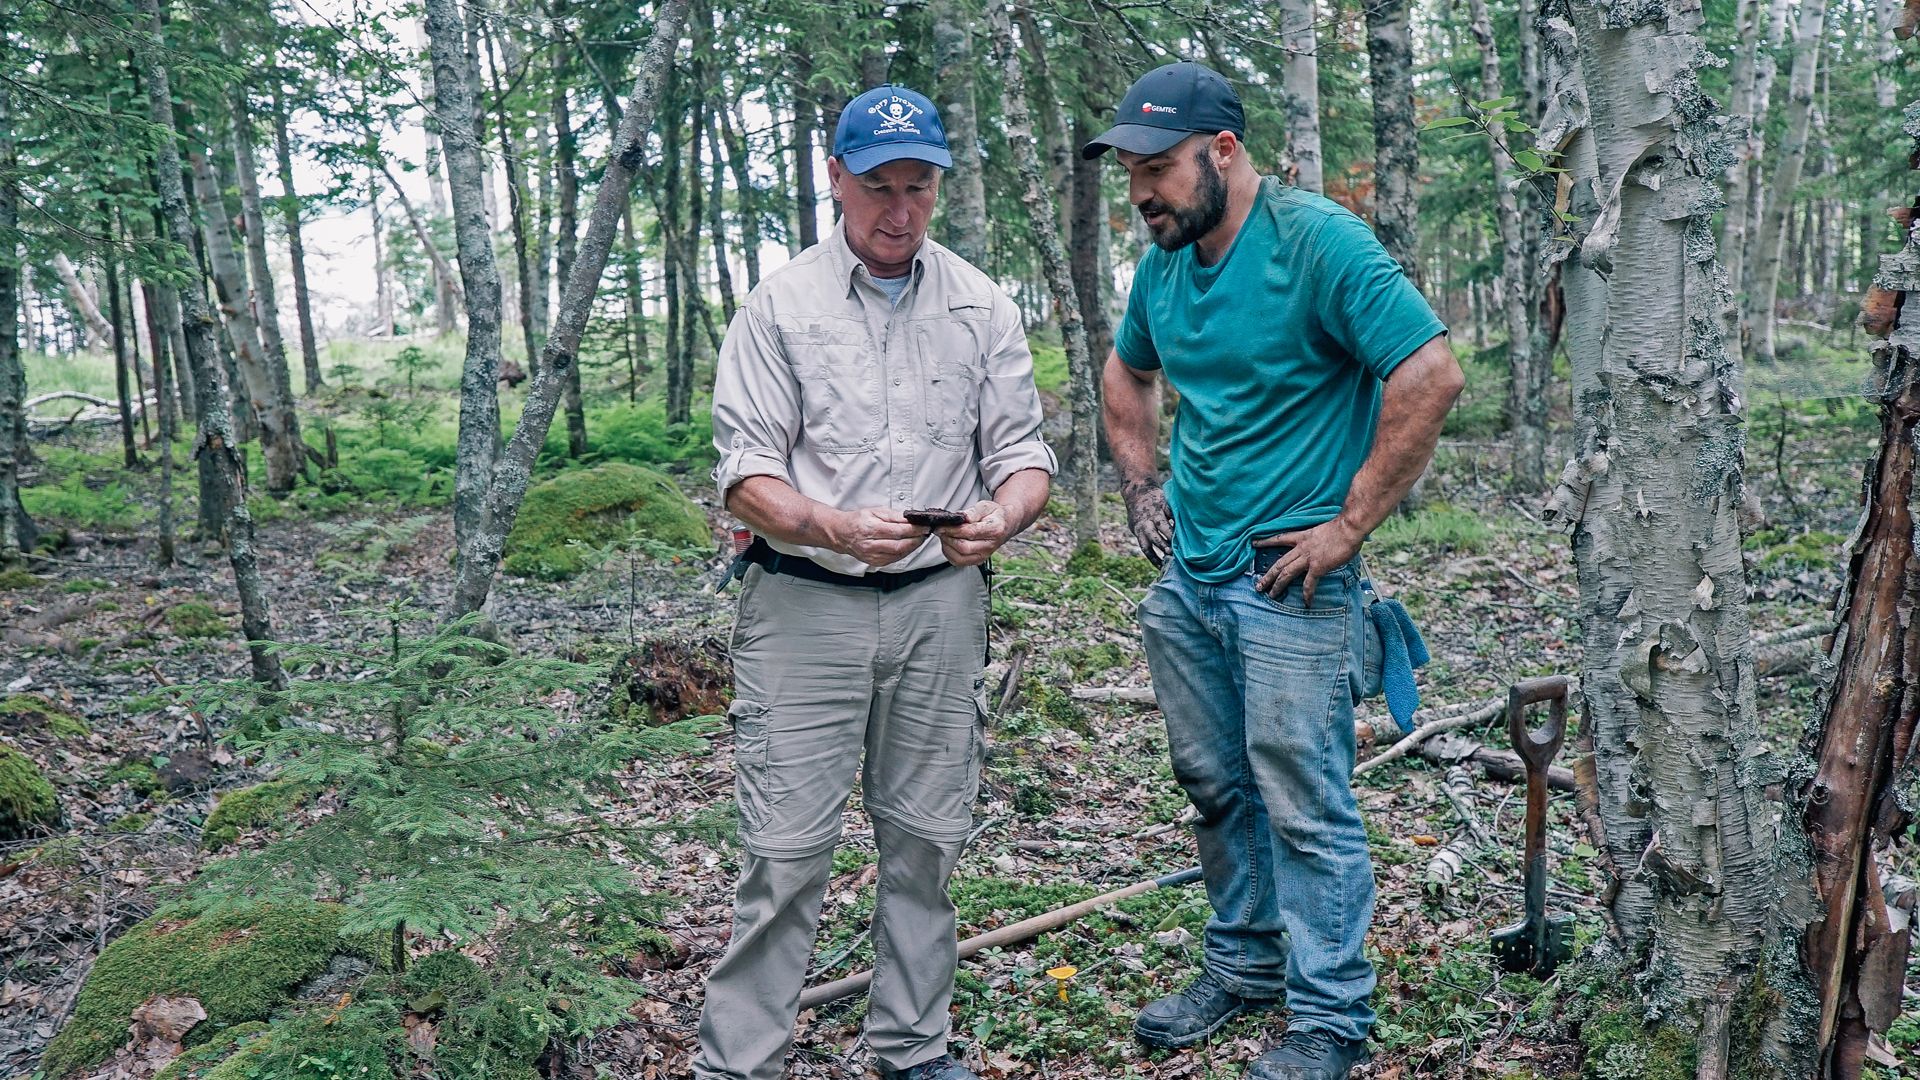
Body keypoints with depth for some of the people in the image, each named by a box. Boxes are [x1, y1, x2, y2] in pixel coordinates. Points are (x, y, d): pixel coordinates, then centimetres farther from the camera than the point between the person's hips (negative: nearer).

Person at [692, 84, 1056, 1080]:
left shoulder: (982, 306, 8)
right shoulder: (779, 305, 0)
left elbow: (1021, 452, 8)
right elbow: (746, 471, -5)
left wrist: (1000, 518, -16)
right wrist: (832, 528, -25)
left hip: (941, 600, 3)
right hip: (805, 600, -3)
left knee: (926, 839, 10)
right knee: (786, 849, -4)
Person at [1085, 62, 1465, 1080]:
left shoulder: (1317, 241, -15)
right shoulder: (1163, 262, 8)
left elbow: (1431, 374, -21)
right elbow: (1127, 371, 27)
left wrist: (1350, 524, -19)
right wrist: (1140, 483, 13)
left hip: (1289, 583, -7)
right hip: (1187, 576, 8)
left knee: (1305, 807, 1)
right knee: (1216, 788, 18)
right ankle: (1245, 963, 37)